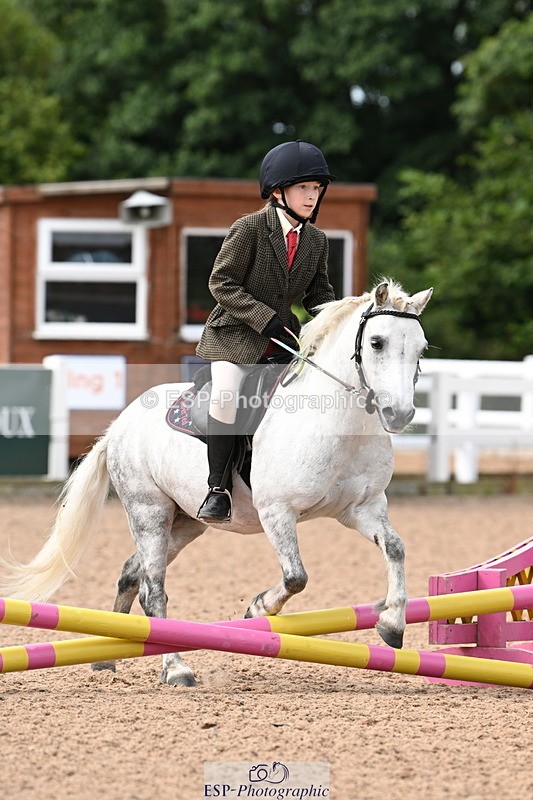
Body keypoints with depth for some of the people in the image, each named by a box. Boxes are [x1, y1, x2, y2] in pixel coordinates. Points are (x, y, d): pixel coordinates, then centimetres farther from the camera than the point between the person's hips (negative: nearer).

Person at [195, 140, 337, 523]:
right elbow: (222, 283, -14)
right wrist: (267, 321, -22)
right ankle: (218, 488, -17)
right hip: (235, 334, -6)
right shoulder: (249, 228, -12)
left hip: (285, 337, 6)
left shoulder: (317, 240, 5)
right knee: (226, 395, -26)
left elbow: (319, 292, 14)